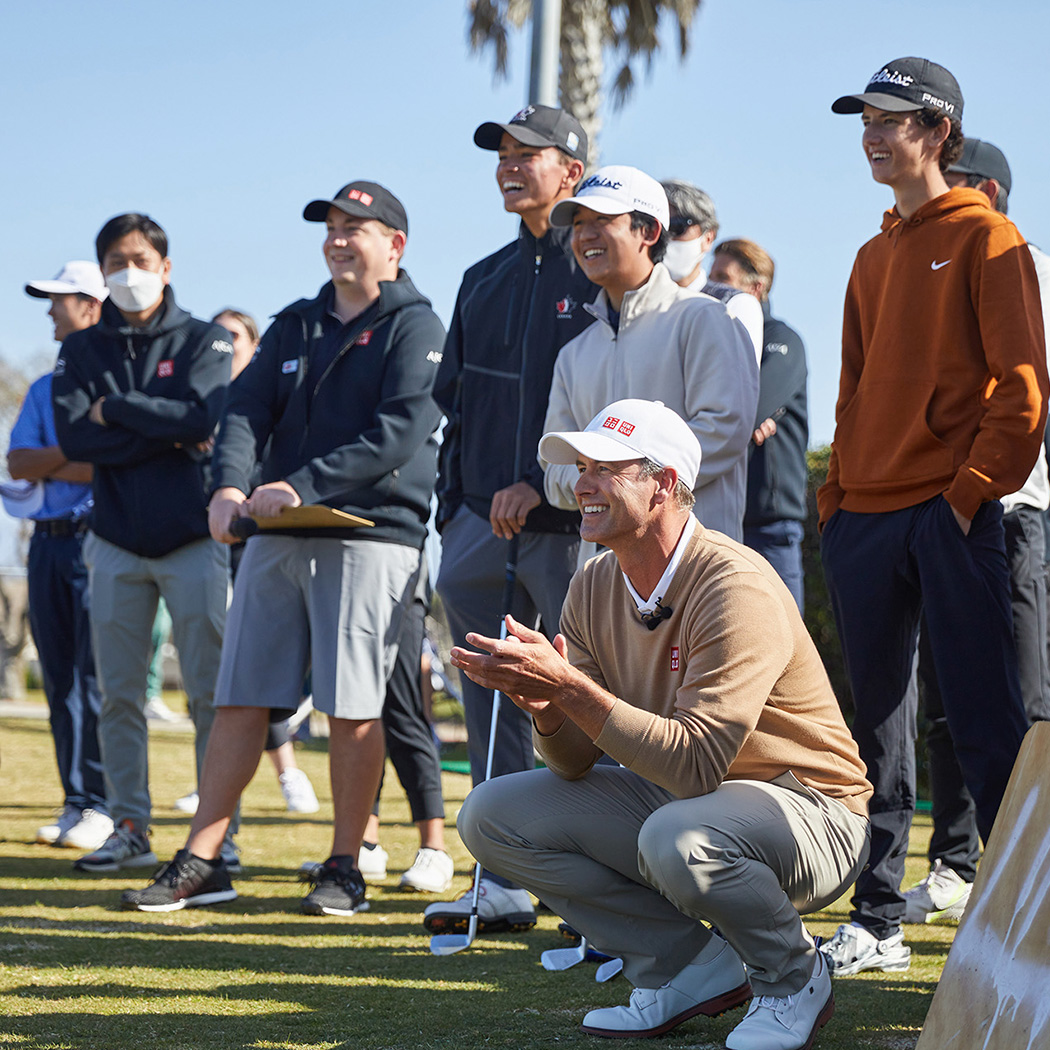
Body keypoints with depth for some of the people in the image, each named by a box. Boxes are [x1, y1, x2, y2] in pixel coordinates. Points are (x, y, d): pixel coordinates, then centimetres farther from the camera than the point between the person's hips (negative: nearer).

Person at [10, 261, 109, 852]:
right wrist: (81, 452, -7)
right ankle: (75, 804, 10)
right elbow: (19, 464, 8)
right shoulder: (45, 389, 21)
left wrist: (53, 466, -6)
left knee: (98, 676, -10)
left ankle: (106, 808, -8)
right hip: (48, 540, 7)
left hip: (101, 538, -7)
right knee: (59, 677, 6)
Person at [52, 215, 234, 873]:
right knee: (120, 695, 3)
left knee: (211, 694, -5)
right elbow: (74, 437, -5)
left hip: (193, 539, -3)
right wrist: (167, 434, -11)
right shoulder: (83, 350, 11)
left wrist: (116, 410, -7)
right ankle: (131, 830, 9)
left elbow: (203, 418, -14)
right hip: (117, 541, 3)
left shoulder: (204, 342, 4)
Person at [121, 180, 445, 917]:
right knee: (242, 698, 4)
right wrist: (230, 486, -12)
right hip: (277, 536, 6)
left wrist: (302, 486, -19)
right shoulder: (296, 325, 19)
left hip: (372, 534, -6)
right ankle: (201, 862, 8)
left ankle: (345, 870, 6)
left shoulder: (415, 328, -1)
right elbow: (246, 410, 8)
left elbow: (398, 435, -13)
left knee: (352, 707, -5)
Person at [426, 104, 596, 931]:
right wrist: (455, 509, 15)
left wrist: (538, 484, -18)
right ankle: (504, 882, 13)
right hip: (481, 520, 7)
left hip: (568, 522, -7)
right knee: (492, 709, 8)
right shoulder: (484, 281, 20)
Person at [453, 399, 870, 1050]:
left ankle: (795, 977, -6)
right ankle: (696, 967, 1)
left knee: (677, 837, -40)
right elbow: (576, 763, -1)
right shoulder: (593, 587, 0)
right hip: (674, 797, 8)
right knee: (492, 815, -4)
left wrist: (570, 687, -34)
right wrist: (544, 706, -24)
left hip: (807, 810, -8)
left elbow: (695, 764, -32)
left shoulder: (736, 587, -23)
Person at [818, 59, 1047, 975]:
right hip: (866, 514, 7)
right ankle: (877, 922, 15)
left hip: (951, 514, -7)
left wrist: (974, 487, -14)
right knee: (878, 726, 9)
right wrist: (836, 493, 11)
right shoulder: (875, 257, 19)